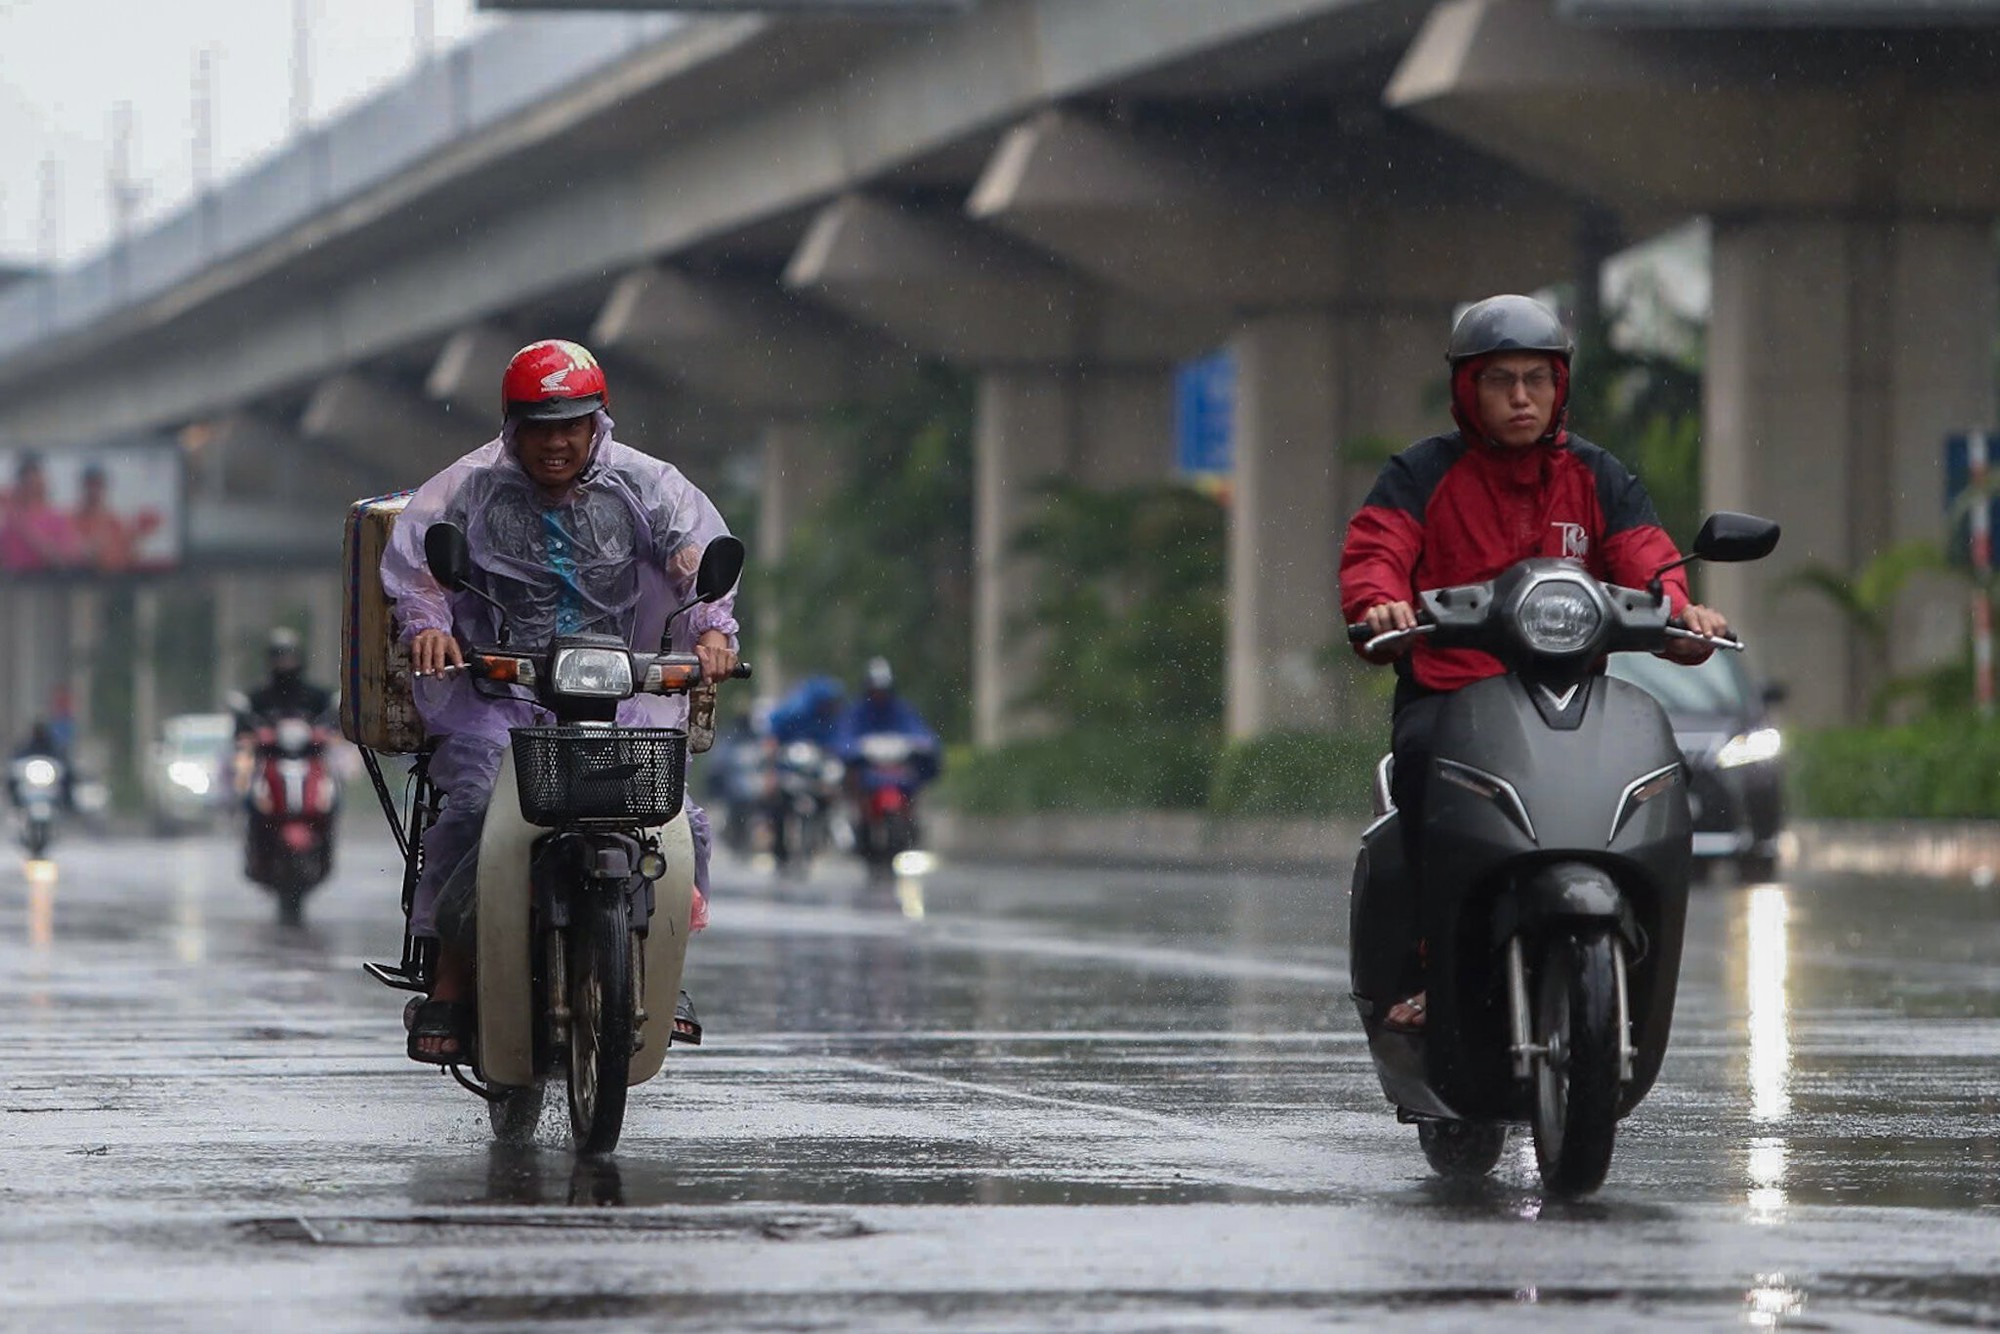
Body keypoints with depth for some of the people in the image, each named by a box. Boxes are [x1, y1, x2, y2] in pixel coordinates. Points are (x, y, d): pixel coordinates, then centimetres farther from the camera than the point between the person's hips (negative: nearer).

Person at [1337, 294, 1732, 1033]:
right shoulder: (1422, 473, 7)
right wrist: (1380, 604, -32)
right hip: (1447, 688, -2)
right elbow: (1374, 550, -8)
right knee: (1422, 754, -36)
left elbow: (1644, 558, 1)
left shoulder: (1598, 478, 14)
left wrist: (1681, 611, -22)